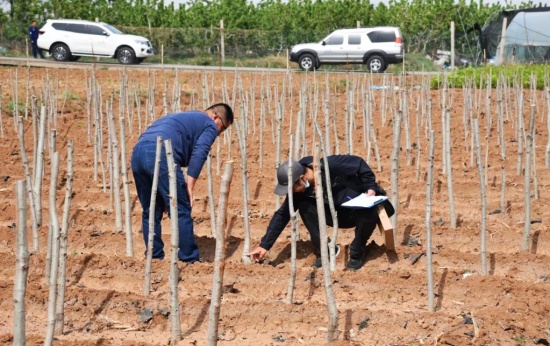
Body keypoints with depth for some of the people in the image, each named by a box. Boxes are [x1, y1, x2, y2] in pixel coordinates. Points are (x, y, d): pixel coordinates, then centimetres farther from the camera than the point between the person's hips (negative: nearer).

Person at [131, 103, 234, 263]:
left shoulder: (183, 117, 38)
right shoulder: (210, 125, 14)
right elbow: (199, 154, -4)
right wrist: (189, 186, -6)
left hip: (137, 152, 8)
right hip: (160, 154, -8)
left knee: (150, 212, 17)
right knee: (181, 211, 0)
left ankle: (154, 258, 21)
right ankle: (189, 260, 3)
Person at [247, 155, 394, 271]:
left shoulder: (330, 166, -32)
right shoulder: (299, 191, -14)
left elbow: (359, 163, -20)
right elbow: (282, 214, -9)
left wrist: (370, 187, -24)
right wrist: (265, 245, -11)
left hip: (362, 204, -4)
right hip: (340, 215, 4)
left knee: (369, 211, -39)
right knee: (304, 206, -18)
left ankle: (357, 253, -13)